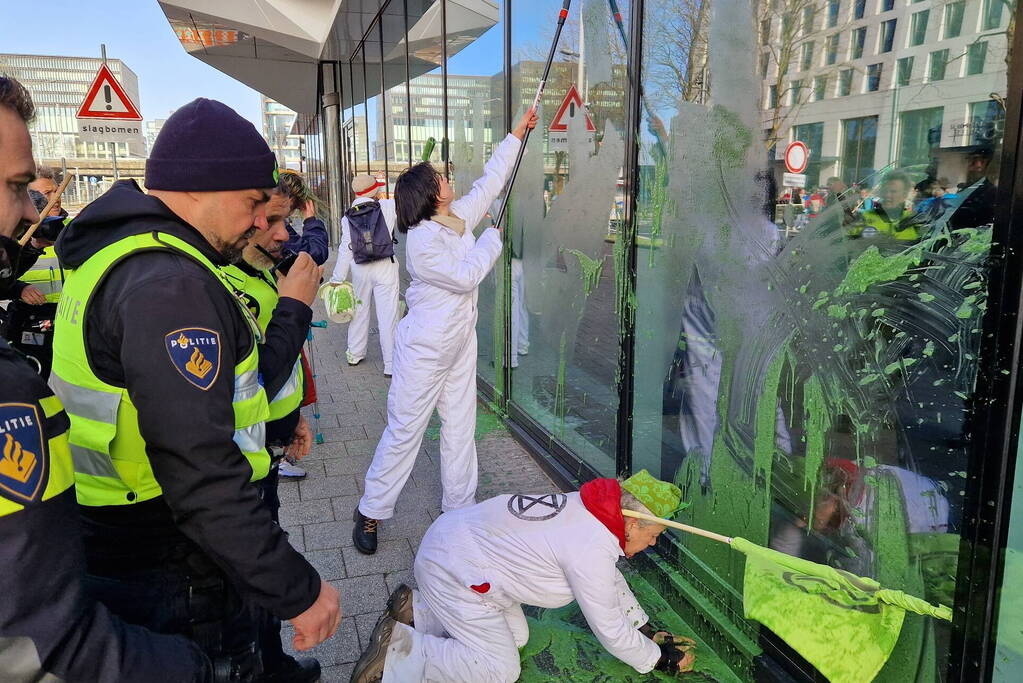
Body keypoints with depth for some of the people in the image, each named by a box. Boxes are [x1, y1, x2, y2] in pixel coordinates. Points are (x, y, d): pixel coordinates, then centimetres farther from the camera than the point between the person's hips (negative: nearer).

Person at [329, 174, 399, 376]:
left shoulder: (348, 217, 2)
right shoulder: (388, 206, -6)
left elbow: (345, 249, 0)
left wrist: (337, 278, 4)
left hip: (360, 269, 3)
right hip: (385, 267, -3)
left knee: (360, 310, 18)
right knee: (387, 314, 0)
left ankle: (354, 354, 31)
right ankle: (390, 364, 3)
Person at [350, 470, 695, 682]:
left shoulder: (591, 508, 3)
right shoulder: (592, 551, -25)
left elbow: (612, 581, 19)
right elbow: (611, 631, -14)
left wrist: (647, 628, 22)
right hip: (453, 570, -10)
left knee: (516, 635, 17)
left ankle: (415, 609, 18)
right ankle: (398, 649, -4)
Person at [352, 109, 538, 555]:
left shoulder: (459, 218, 4)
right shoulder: (421, 241, -21)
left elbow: (490, 182, 15)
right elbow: (466, 276, -22)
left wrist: (516, 135, 17)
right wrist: (493, 238, -8)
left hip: (459, 344, 8)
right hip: (424, 351, -8)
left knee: (460, 426, 12)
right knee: (405, 430, 2)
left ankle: (459, 506, 24)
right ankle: (371, 512, 17)